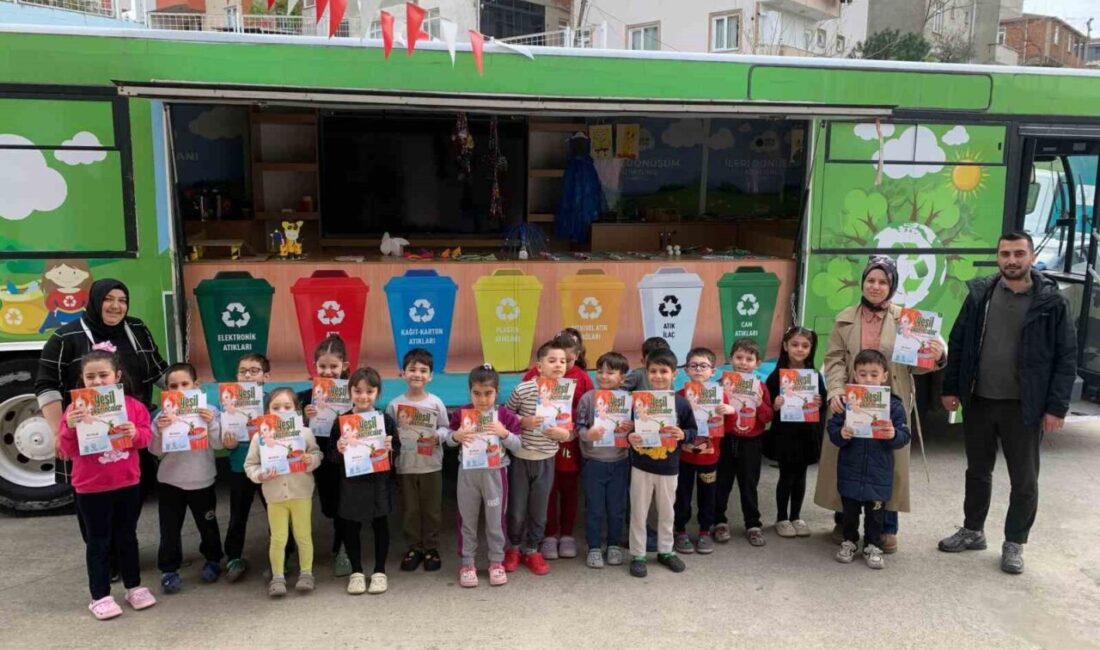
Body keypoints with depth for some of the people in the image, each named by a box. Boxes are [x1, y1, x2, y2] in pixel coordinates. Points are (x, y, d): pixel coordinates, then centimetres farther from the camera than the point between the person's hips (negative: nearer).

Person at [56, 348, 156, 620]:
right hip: (91, 488, -2)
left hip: (128, 483, 2)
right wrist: (70, 429, -27)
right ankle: (100, 596, 16)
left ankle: (134, 587, 27)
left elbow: (146, 436, -1)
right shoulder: (77, 410, -8)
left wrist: (135, 433, -22)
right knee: (98, 541, 7)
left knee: (127, 537, 15)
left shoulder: (133, 405, -1)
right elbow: (67, 449, -9)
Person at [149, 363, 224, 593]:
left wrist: (211, 423, -23)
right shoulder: (163, 415, -5)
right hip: (170, 481, 0)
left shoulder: (209, 411, -7)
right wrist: (160, 431, -22)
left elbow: (218, 444, -9)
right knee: (170, 528, 6)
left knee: (207, 524, 15)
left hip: (202, 480, 0)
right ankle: (169, 570, 20)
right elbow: (156, 451, -6)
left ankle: (213, 561, 34)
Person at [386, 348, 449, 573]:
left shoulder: (436, 403, -4)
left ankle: (431, 548, 23)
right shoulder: (395, 405, -3)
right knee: (410, 509, 11)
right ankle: (414, 548, 25)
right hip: (405, 465, 0)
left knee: (432, 509, 9)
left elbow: (445, 428, 2)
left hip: (431, 465, 0)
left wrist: (437, 436, -18)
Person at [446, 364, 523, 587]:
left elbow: (517, 446, -6)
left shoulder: (505, 415, -8)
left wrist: (504, 433, -23)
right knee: (467, 519, 11)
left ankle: (496, 562, 24)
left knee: (496, 519, 10)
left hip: (495, 473, -1)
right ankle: (467, 563, 23)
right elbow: (449, 439, 4)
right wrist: (456, 436, -18)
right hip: (468, 472, 1)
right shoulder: (461, 414, -4)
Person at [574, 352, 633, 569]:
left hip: (619, 461, 1)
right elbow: (578, 427, -6)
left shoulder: (627, 398, -3)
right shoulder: (587, 398, -6)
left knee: (617, 507, 12)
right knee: (594, 508, 8)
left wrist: (631, 428, -16)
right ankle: (594, 548, 21)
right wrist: (588, 434, -26)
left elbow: (635, 425, 6)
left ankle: (614, 545, 29)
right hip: (594, 461, -1)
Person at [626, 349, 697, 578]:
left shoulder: (681, 403, -6)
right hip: (641, 466, -1)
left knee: (666, 512, 18)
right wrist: (630, 438, -23)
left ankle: (665, 551, 35)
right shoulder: (638, 400, -9)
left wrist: (683, 434, -19)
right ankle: (637, 555, 22)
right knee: (639, 513, 8)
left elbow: (693, 430, 1)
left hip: (669, 468, 1)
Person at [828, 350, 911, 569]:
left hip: (879, 473, 0)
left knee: (875, 512, 11)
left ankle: (873, 546, 26)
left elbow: (904, 436, -5)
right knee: (850, 509, 14)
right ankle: (849, 541, 32)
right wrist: (841, 434, -24)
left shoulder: (893, 405, -6)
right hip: (850, 470, 1)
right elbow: (832, 428, -3)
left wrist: (893, 435, -26)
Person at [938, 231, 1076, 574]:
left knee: (1024, 480, 8)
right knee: (977, 471, 17)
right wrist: (951, 387, 3)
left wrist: (1056, 406, -10)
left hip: (1024, 406, -2)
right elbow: (959, 343, 6)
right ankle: (973, 531, 33)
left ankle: (1014, 544, 24)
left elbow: (1066, 357, -6)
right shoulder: (980, 294, 1)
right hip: (979, 401, 3)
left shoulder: (1051, 301, -6)